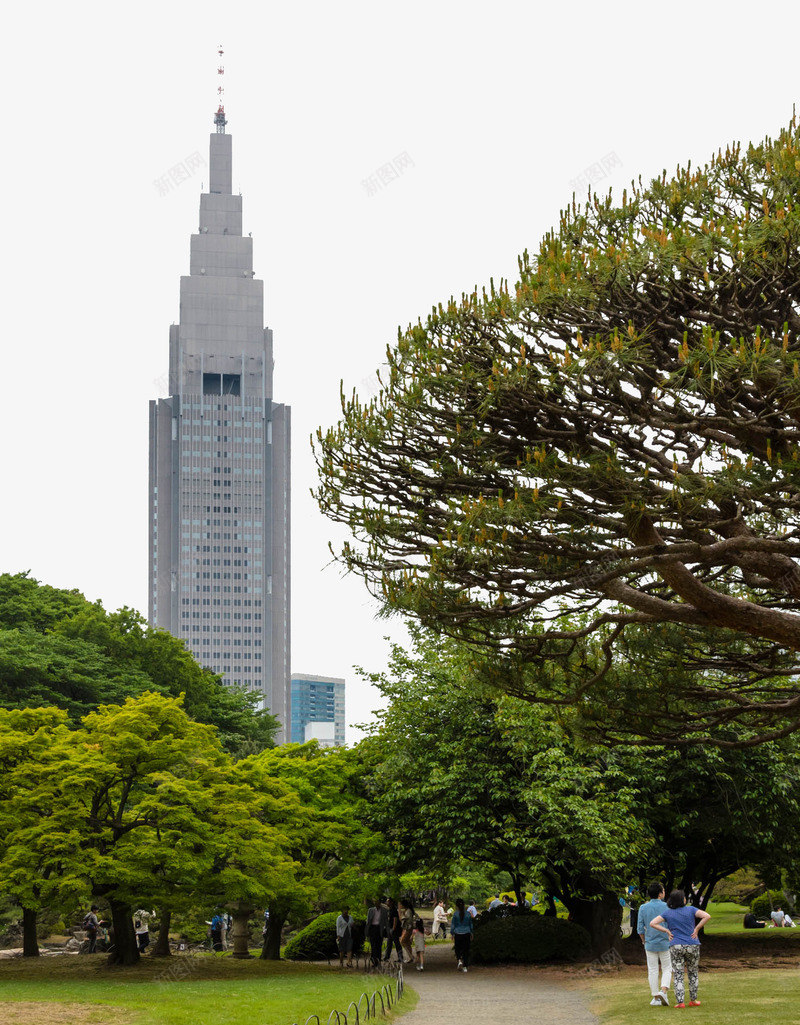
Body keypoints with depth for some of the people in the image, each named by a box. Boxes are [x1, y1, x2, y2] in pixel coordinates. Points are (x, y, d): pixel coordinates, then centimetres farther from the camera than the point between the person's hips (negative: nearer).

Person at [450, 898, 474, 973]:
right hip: (467, 933, 2)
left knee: (457, 949, 12)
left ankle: (459, 960, -12)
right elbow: (471, 925, 11)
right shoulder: (468, 914, 1)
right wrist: (471, 933, 22)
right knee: (466, 950, 7)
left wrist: (452, 934, 5)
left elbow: (453, 924, -3)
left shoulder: (455, 914, -7)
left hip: (458, 934, -2)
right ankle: (465, 966, 7)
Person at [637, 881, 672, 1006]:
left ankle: (656, 997, 9)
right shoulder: (666, 907, -7)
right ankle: (664, 991, -12)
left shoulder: (643, 908, -1)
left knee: (652, 971, 8)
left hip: (650, 943, 2)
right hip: (665, 943, -2)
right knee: (667, 969, 9)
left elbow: (640, 929, 0)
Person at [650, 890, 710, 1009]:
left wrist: (667, 931, 0)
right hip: (692, 945, 0)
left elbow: (653, 923, -4)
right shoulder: (690, 910, -2)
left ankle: (680, 1002, -7)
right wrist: (696, 929, -6)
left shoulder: (667, 913, 2)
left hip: (676, 946, 0)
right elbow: (707, 916, -12)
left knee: (678, 975, 2)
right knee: (693, 973, 16)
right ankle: (693, 1000, 19)